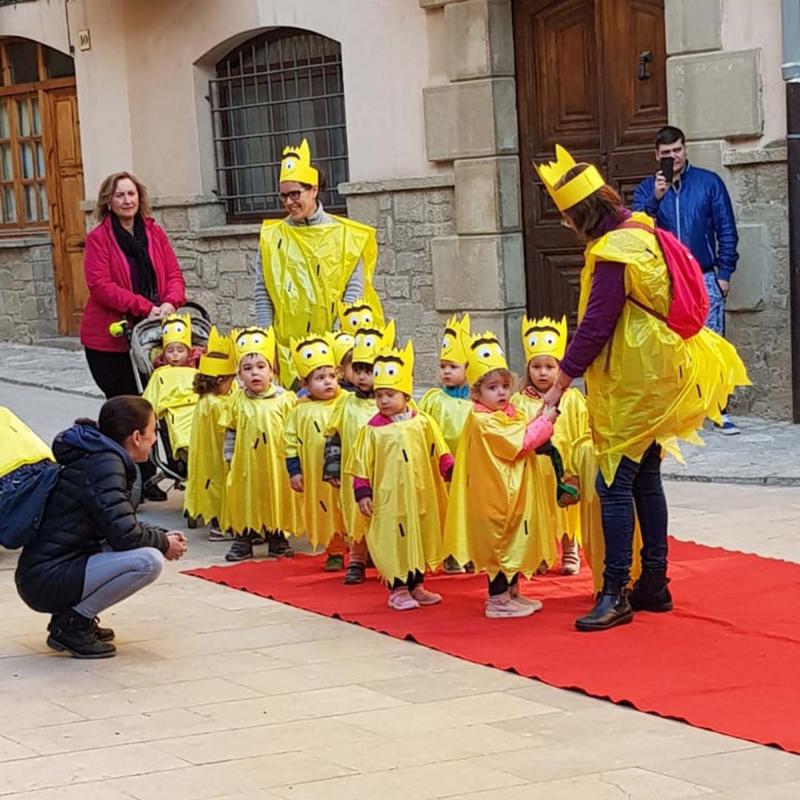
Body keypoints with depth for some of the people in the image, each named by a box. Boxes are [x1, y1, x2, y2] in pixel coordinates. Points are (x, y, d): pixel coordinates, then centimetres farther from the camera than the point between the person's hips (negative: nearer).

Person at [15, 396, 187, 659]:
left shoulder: (95, 456, 14)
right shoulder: (103, 463, -16)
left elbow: (120, 522, 25)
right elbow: (124, 533, -21)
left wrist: (163, 535, 11)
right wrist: (164, 544, -3)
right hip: (47, 580, -10)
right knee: (149, 560, -21)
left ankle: (72, 618, 12)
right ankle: (72, 625, -9)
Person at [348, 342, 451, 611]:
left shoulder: (422, 422, 1)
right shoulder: (372, 429, -5)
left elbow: (440, 452, 9)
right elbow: (361, 464, -3)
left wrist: (451, 474, 4)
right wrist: (362, 493, -6)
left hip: (421, 495, 3)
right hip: (389, 498, -3)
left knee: (422, 536, 11)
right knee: (394, 540, -1)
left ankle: (416, 585, 25)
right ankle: (397, 590, 10)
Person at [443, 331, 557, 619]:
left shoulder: (509, 413, 11)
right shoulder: (482, 420, -17)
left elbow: (525, 440, 9)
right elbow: (518, 442, -20)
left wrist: (541, 421, -6)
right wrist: (543, 422, -13)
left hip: (513, 493, 9)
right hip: (492, 494, -9)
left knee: (515, 541, 15)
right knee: (497, 542, -3)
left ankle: (512, 592, 26)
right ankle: (497, 600, 4)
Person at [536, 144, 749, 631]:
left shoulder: (613, 253, -19)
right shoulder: (645, 233, 10)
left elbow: (594, 328, -20)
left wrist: (560, 385, -13)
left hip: (629, 385, -10)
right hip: (654, 378, 10)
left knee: (615, 484, -7)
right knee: (645, 479, 14)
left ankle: (616, 594, -6)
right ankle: (654, 584, 20)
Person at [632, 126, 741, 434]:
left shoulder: (709, 182, 3)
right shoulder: (647, 189, 6)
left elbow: (726, 230, 4)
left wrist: (725, 273, -2)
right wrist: (655, 198, -20)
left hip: (704, 279, -1)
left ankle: (720, 411, 0)